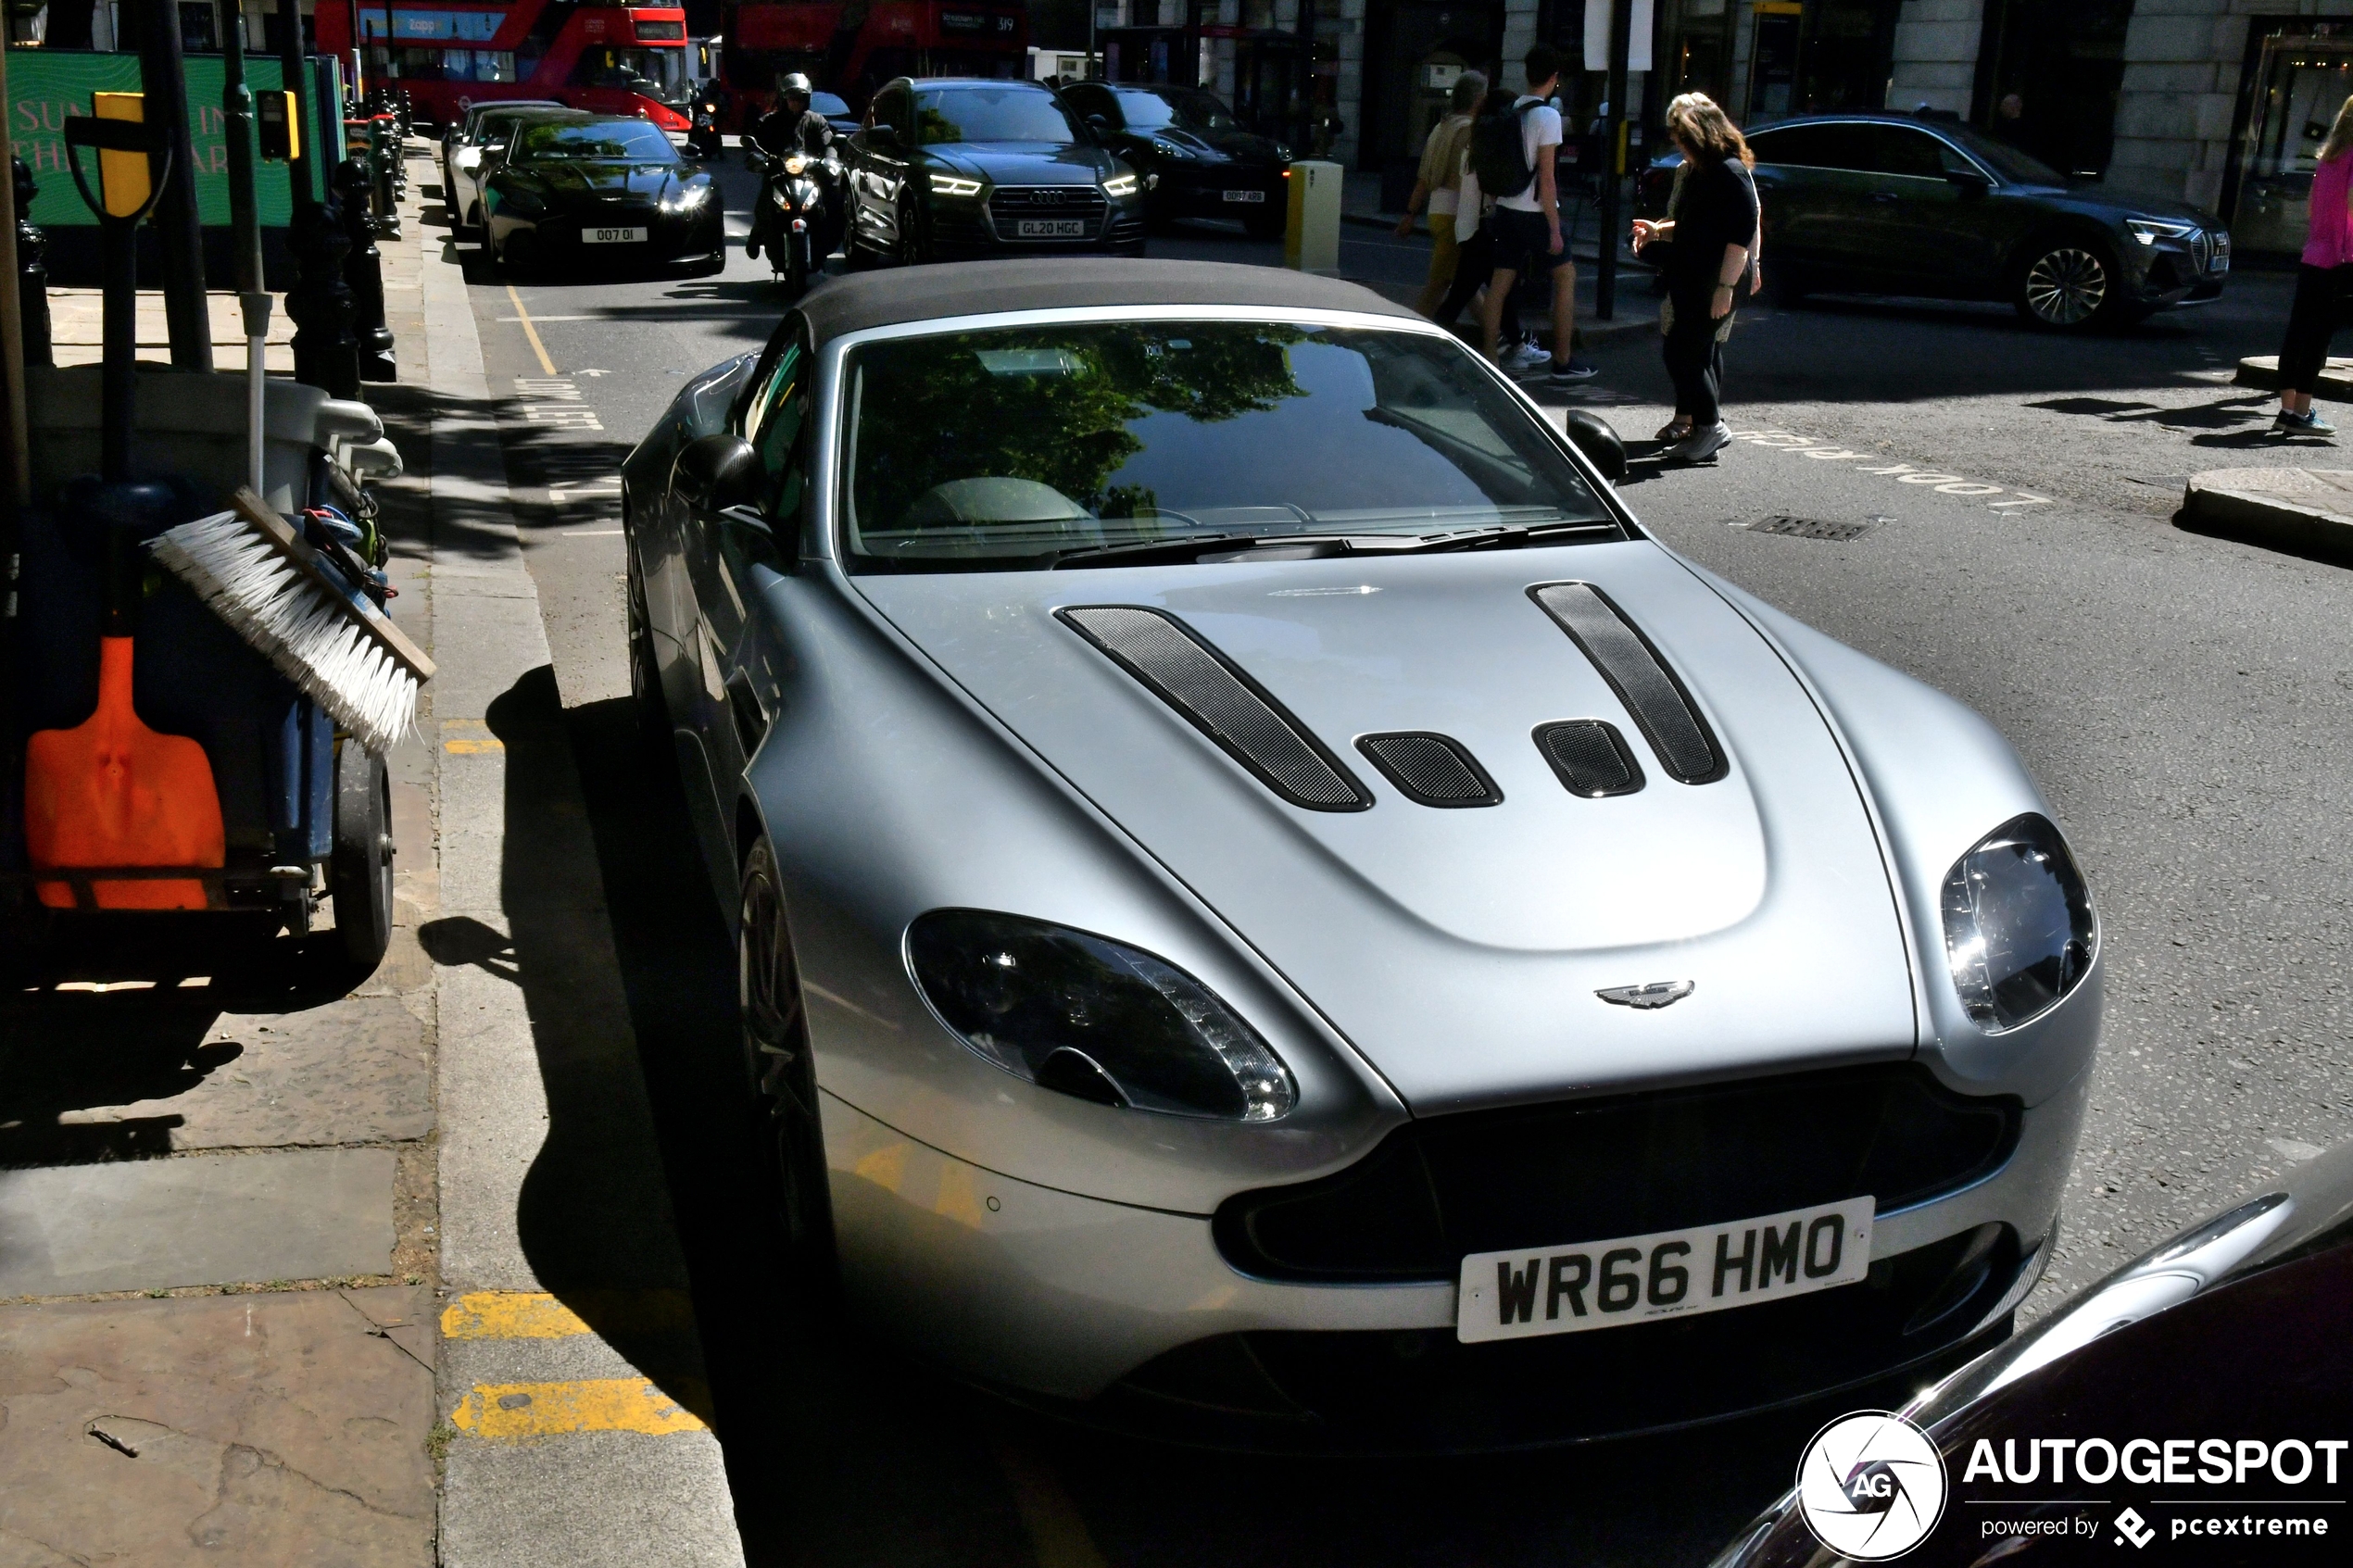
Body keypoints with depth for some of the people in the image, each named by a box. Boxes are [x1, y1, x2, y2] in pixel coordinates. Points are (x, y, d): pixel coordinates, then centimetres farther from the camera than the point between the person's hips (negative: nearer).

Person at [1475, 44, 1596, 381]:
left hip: (1505, 208, 6)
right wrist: (1554, 229, -14)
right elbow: (1546, 176, -16)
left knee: (1500, 283, 6)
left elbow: (1493, 163, 12)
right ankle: (1563, 360, 7)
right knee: (1566, 275, 7)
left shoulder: (1509, 111, 7)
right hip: (1534, 211, -6)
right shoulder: (1547, 116, -13)